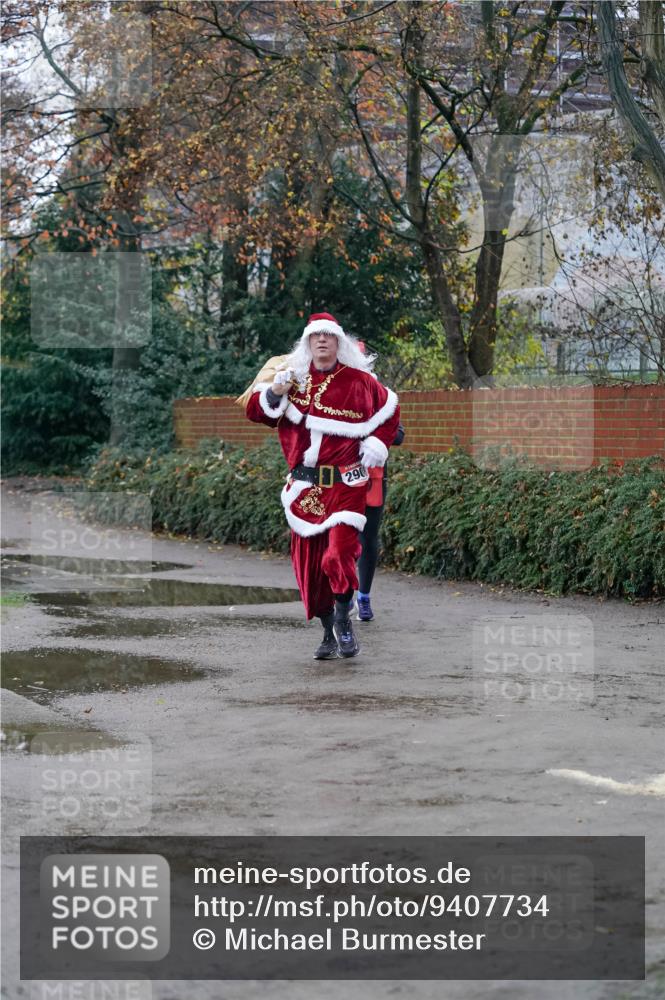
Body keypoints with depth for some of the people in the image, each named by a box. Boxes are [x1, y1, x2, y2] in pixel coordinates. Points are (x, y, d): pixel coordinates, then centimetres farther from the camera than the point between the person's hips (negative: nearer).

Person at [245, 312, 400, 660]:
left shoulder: (359, 381, 2)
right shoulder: (292, 376, 7)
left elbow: (390, 411, 16)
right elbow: (255, 410, 6)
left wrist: (376, 445, 4)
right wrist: (275, 392, -13)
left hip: (346, 484, -3)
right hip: (304, 486, 3)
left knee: (339, 554, -18)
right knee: (308, 561, 5)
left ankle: (343, 622, 3)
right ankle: (328, 634, 18)